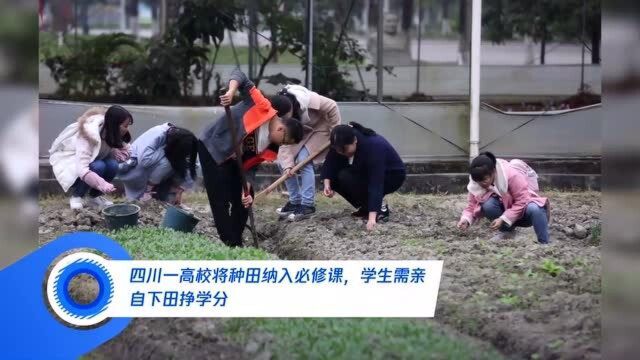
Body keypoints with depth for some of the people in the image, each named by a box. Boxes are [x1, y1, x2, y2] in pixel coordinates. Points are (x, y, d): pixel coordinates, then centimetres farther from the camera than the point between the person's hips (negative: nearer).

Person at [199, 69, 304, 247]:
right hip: (211, 147, -8)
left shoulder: (271, 148, -3)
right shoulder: (262, 107, -21)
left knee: (243, 198, 5)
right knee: (221, 199, -10)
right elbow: (239, 75, -21)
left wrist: (247, 190, -17)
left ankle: (236, 243, 12)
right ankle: (230, 245, -9)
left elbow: (249, 165, -2)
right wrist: (231, 92, -39)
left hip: (232, 159, 8)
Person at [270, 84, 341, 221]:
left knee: (304, 160, -24)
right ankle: (295, 201, 7)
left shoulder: (310, 100, -38)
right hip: (299, 133, 5)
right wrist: (287, 164, -35)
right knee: (282, 163, -7)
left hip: (318, 129, -5)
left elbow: (332, 107, -24)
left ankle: (308, 205, -18)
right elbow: (285, 142, -24)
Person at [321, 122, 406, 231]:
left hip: (393, 176, -7)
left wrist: (372, 218, -47)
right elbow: (329, 163, -9)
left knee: (346, 177, -26)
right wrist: (327, 184, -30)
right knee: (334, 177, -12)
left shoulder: (373, 147, -35)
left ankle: (380, 209, -12)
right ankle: (366, 207, 2)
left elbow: (375, 182, -41)